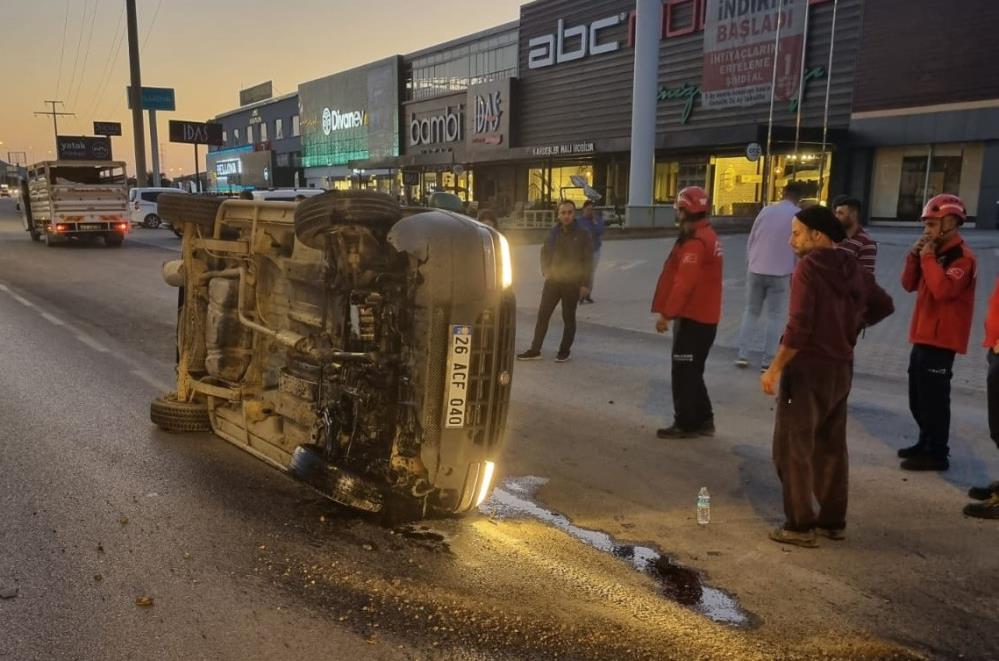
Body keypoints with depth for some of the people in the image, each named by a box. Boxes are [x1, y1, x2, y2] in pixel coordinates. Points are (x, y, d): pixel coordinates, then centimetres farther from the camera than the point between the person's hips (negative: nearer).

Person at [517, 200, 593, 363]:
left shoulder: (582, 234, -5)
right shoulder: (554, 232, 7)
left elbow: (588, 261, -5)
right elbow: (545, 252, 19)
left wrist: (585, 284, -10)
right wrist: (546, 270, 5)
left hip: (572, 283, -4)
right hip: (553, 280, 4)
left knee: (568, 318, 7)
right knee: (542, 314, 2)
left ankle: (564, 351, 19)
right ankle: (535, 350, 8)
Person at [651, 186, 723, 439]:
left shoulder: (695, 241, -19)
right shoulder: (707, 236, 14)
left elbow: (683, 283, -25)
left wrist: (666, 314, -21)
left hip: (693, 317, -10)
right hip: (703, 316, 10)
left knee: (683, 372, 0)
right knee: (692, 371, 17)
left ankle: (685, 423, 8)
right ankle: (703, 420, 23)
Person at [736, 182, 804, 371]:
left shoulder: (766, 210, 5)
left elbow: (751, 239, 7)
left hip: (756, 270, 3)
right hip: (780, 273, -3)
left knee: (751, 312, 14)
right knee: (775, 316, 5)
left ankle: (742, 354, 9)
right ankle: (767, 360, 4)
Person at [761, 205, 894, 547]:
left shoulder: (808, 267, -15)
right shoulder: (853, 268, 7)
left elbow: (799, 326, -22)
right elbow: (884, 305, 20)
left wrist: (775, 369, -17)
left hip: (808, 367, -8)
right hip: (841, 368, 8)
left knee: (793, 447, 1)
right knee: (831, 446, 17)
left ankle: (800, 526, 4)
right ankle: (833, 520, 25)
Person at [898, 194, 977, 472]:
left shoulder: (962, 257, -14)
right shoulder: (936, 251, 14)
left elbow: (943, 290, -29)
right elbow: (910, 285, 12)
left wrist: (928, 258, -21)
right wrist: (915, 256, -1)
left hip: (941, 339, -9)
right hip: (923, 336, 9)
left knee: (933, 398, -5)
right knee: (918, 396, 17)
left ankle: (937, 454, 4)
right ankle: (926, 443, 31)